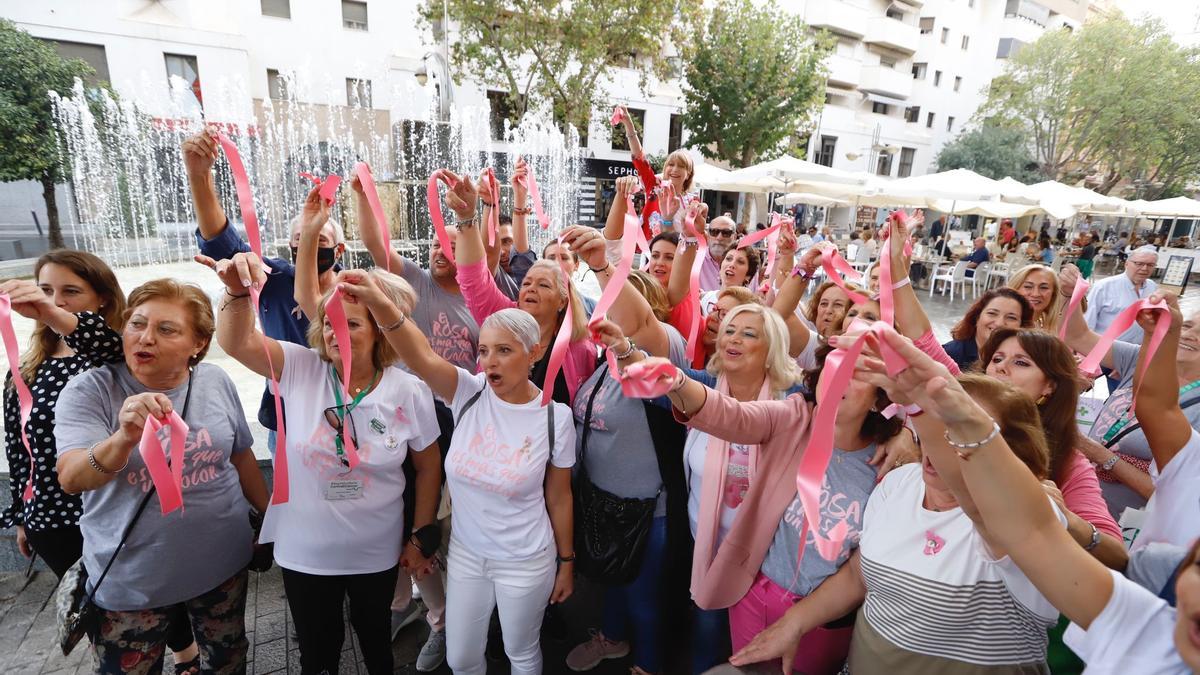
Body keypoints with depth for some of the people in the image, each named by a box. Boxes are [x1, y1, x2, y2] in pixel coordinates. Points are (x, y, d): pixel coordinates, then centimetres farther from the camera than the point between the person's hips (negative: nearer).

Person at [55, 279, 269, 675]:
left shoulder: (217, 383, -6)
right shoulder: (90, 390, -12)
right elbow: (71, 478, -24)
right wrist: (124, 439, -44)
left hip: (222, 563, 3)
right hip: (128, 579, -2)